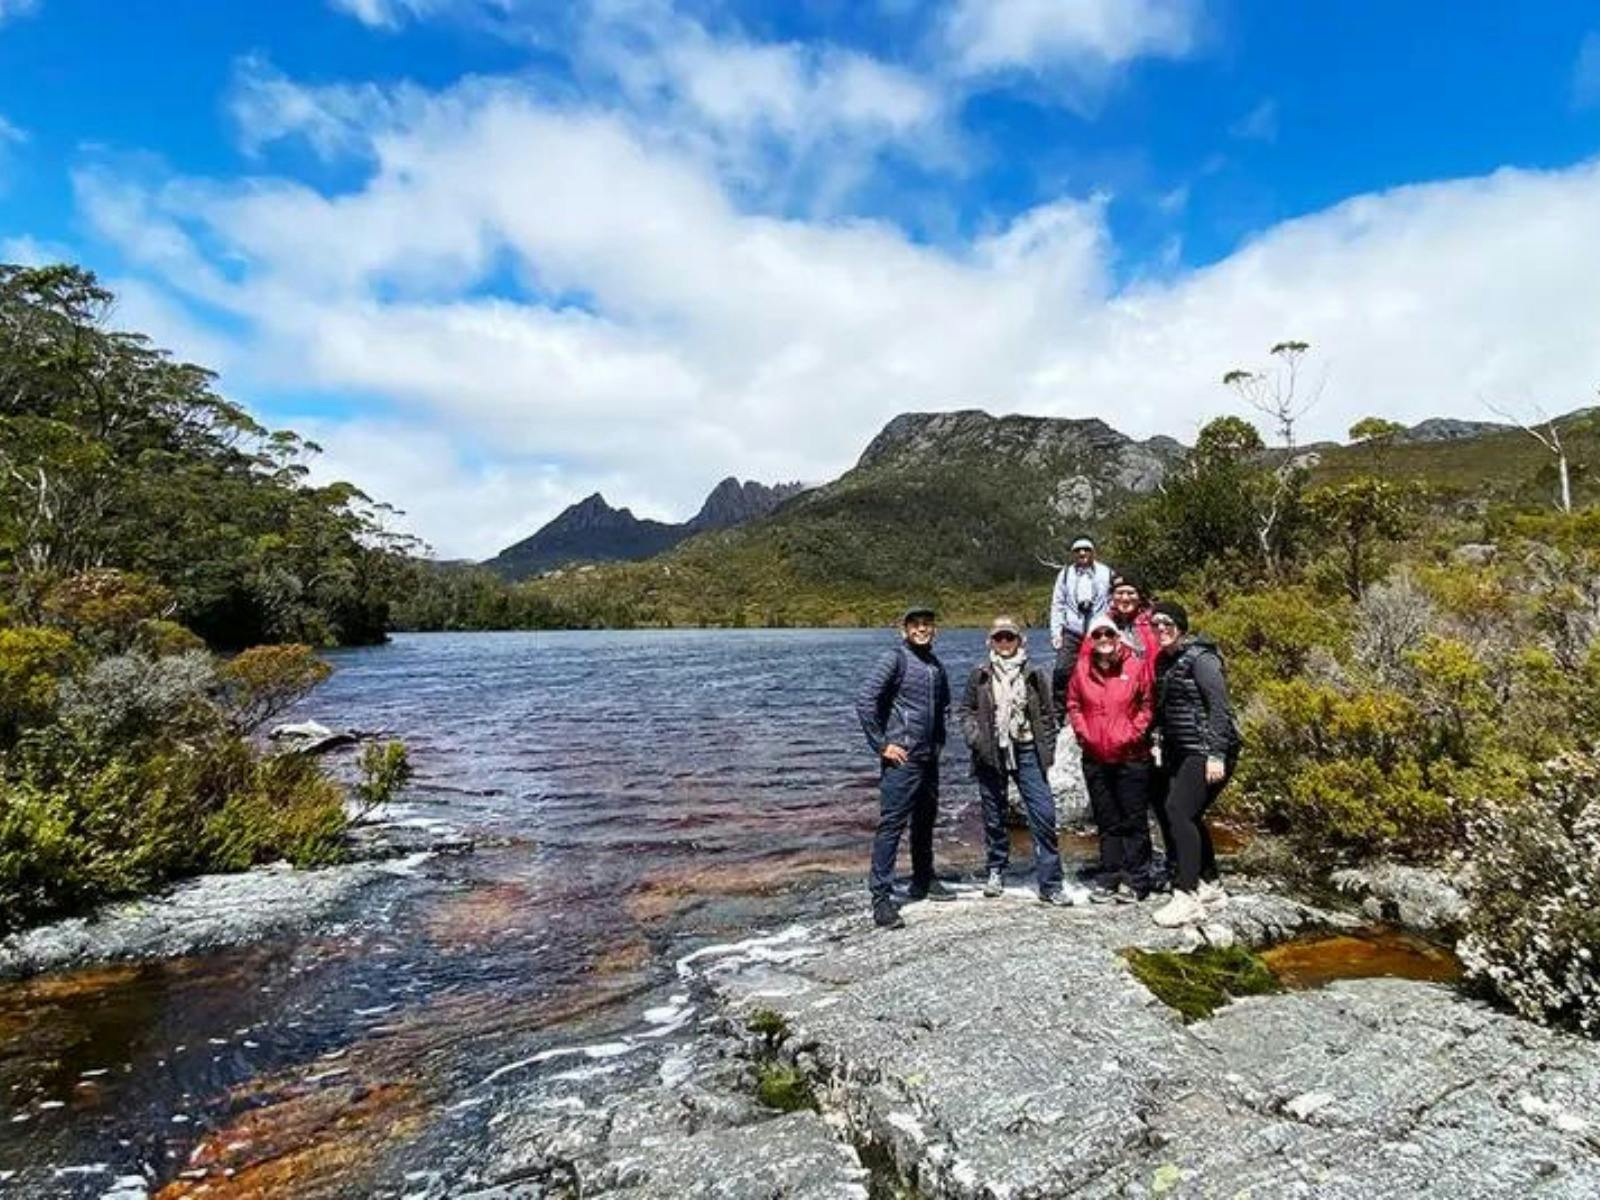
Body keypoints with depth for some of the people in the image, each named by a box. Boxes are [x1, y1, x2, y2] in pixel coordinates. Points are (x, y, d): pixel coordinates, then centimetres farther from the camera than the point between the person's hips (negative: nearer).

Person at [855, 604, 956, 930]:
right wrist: (881, 744, -15)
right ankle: (881, 897, -4)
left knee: (925, 821, 18)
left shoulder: (936, 665, 13)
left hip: (929, 758, 8)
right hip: (901, 759, -8)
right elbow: (865, 701, -16)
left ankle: (923, 882, 33)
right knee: (891, 824, -8)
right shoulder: (895, 659, -9)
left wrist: (938, 741, 15)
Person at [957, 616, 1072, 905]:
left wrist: (1047, 753, 2)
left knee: (1044, 815, -6)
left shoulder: (1033, 675, 4)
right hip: (991, 754, 0)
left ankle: (1050, 885, 3)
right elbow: (965, 710, 8)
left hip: (1026, 752, 0)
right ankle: (996, 872, 28)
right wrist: (973, 737, -9)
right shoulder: (980, 675, 3)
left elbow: (1048, 715, 8)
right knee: (994, 816, 10)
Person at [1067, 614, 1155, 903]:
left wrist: (1132, 734, -9)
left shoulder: (1135, 667, -6)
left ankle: (1134, 881, 15)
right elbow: (1073, 705, 9)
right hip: (1095, 758, 3)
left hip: (1131, 757, -3)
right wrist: (1084, 734, -2)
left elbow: (1148, 705, -1)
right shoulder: (1082, 669, 1)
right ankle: (1109, 879, 23)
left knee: (1134, 821, 5)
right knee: (1107, 822, 13)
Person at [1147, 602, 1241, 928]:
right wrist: (1165, 755, 15)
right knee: (1188, 815, 12)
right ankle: (1210, 886, 26)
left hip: (1207, 751, -9)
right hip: (1181, 753, 9)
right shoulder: (1165, 661, 14)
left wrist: (1216, 755, -22)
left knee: (1178, 810, -17)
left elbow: (1219, 706, -17)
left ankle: (1187, 896, -15)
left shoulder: (1199, 657, -11)